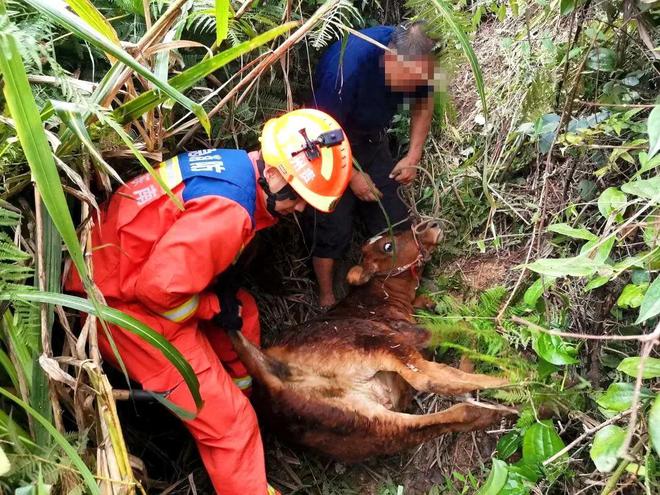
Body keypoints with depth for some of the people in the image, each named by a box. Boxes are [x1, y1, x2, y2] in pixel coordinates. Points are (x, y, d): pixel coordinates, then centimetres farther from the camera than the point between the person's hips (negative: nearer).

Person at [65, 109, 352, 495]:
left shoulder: (233, 165, 1)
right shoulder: (229, 209, -30)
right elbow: (161, 286, -31)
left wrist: (224, 297, 5)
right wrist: (214, 307, -14)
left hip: (139, 271, 10)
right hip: (124, 302, -10)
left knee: (244, 313, 21)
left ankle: (236, 399, 35)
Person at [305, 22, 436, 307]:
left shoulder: (414, 56, -17)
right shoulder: (348, 64, -35)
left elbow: (423, 103, 2)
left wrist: (413, 156, -7)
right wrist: (353, 175, -17)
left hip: (372, 140, 5)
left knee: (393, 219, 2)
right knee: (332, 225, -8)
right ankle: (327, 299, 9)